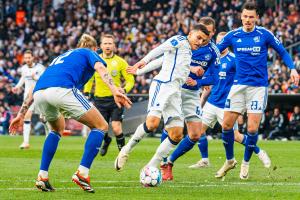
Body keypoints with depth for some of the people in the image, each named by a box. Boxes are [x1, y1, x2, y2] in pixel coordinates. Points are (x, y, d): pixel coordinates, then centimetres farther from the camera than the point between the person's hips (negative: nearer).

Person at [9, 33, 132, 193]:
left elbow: (36, 88, 37)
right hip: (62, 89, -6)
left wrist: (21, 114, 37)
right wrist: (115, 91, -14)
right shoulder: (89, 53, 26)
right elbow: (101, 68, 2)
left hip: (39, 95, 6)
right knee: (100, 126, 10)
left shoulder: (61, 57, 41)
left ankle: (42, 176, 23)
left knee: (57, 128, 35)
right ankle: (82, 173, -4)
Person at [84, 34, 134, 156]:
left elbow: (130, 80, 1)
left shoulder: (120, 62, -2)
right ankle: (106, 141, 33)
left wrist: (124, 90, -18)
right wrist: (86, 93, 8)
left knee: (116, 128, -16)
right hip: (99, 99, 2)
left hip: (115, 99, -2)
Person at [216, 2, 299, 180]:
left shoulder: (264, 34, -4)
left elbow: (282, 51, 6)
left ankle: (246, 163, 14)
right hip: (239, 85, 3)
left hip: (258, 86, -2)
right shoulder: (233, 35, 3)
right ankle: (230, 160, 21)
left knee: (252, 129, -9)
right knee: (226, 125, -2)